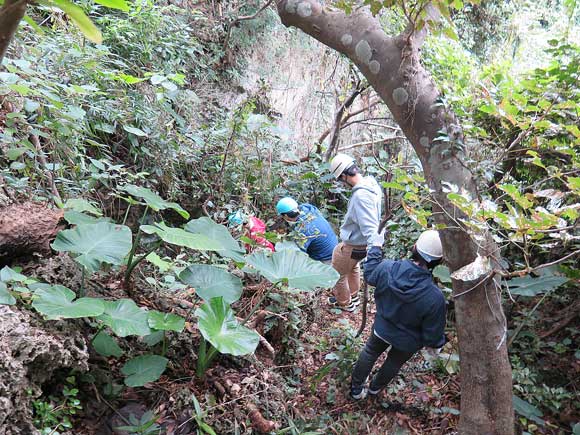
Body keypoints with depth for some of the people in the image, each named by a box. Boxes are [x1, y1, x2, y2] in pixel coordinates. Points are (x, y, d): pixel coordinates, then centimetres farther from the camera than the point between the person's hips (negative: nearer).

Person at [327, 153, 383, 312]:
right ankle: (353, 296, 56)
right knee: (352, 266, 34)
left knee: (338, 273, 16)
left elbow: (369, 227, -41)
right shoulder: (372, 183, -7)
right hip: (359, 242, 9)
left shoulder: (360, 195, -35)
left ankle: (345, 303, 40)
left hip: (353, 246, -9)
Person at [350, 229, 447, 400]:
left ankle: (356, 389, 48)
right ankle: (375, 387, 57)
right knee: (394, 363, 30)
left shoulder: (387, 268, -31)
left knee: (369, 353, 29)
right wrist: (436, 344, 1)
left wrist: (376, 245, 8)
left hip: (381, 328, 1)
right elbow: (433, 334, -23)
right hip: (407, 342, -1)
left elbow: (369, 274, -4)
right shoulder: (435, 297, -39)